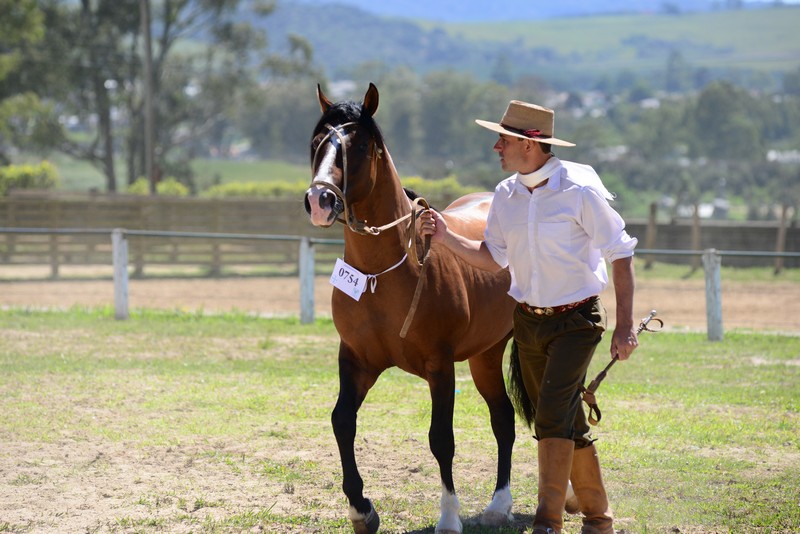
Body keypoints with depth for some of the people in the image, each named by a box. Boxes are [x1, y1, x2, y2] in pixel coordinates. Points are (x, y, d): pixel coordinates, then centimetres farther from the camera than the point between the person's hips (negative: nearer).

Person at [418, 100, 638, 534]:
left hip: (576, 320, -6)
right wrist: (446, 238, -4)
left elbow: (620, 254, -10)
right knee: (567, 423, 13)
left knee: (553, 415, -20)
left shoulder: (581, 191, -16)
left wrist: (625, 326, -13)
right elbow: (493, 259, 12)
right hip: (528, 321, 6)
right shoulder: (505, 195, 1)